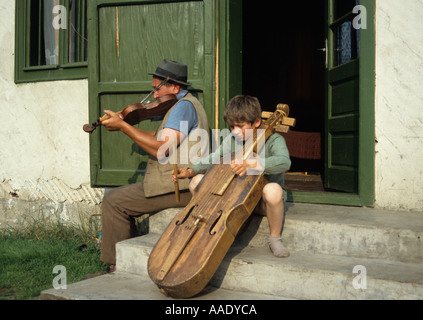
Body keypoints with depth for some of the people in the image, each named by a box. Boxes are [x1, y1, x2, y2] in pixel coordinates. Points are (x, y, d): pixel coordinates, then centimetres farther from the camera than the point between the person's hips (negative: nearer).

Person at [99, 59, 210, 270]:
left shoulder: (184, 106, -15)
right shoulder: (185, 104, 18)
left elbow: (162, 148, -25)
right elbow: (159, 138, 17)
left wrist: (123, 125, -20)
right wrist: (122, 125, 9)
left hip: (179, 187, -11)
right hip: (180, 184, 11)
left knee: (114, 201, -9)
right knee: (120, 196, 20)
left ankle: (117, 266, 1)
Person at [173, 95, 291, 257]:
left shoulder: (273, 139, -15)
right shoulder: (232, 139, 3)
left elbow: (284, 162, -34)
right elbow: (214, 159, 6)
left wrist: (251, 163, -49)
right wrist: (190, 171, -12)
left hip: (262, 201, -5)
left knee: (273, 190, -43)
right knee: (197, 181, -10)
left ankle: (275, 237, -14)